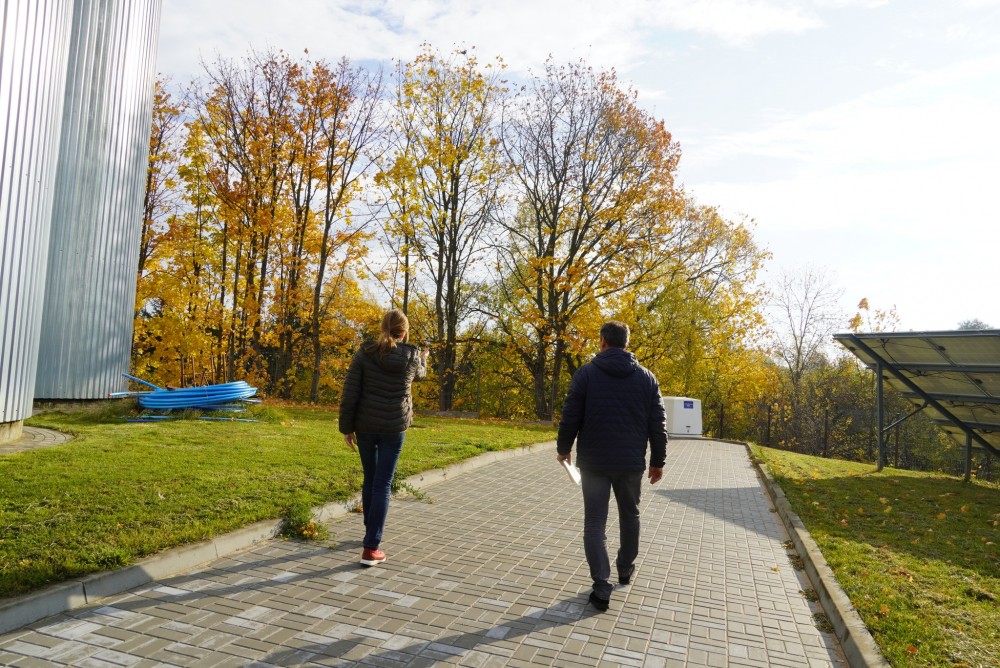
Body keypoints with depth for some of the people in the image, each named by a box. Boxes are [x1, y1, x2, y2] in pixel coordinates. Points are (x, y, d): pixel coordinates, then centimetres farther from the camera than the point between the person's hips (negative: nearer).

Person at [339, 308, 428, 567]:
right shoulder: (411, 356, -5)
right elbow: (419, 373, 20)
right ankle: (371, 549, -1)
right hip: (394, 428, -1)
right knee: (383, 485, 2)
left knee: (370, 480, 19)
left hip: (366, 426, 2)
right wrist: (423, 359, 42)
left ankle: (371, 531, 36)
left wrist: (346, 427, 1)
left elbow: (350, 393, -8)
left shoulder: (364, 354, -7)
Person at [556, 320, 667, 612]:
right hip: (631, 462, 3)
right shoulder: (646, 377, 2)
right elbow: (657, 423, 3)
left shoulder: (587, 372, -5)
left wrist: (564, 448, 9)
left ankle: (602, 587, -1)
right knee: (630, 515, 23)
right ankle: (626, 568, 39)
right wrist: (657, 461, 11)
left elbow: (570, 416, -6)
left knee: (595, 523, 4)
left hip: (593, 462, -3)